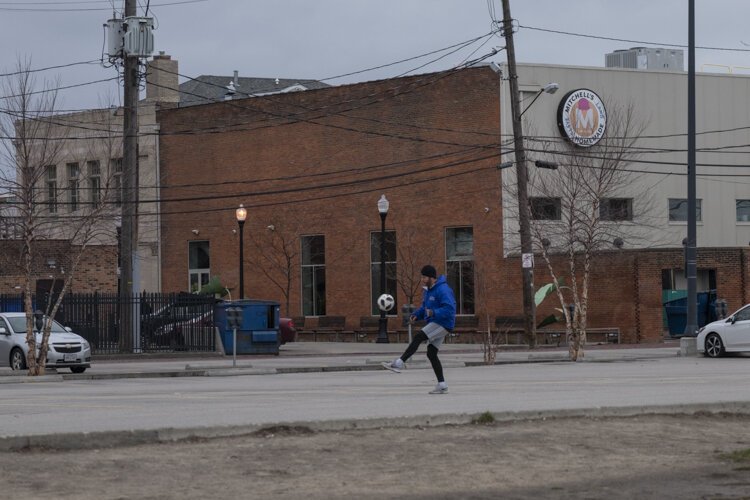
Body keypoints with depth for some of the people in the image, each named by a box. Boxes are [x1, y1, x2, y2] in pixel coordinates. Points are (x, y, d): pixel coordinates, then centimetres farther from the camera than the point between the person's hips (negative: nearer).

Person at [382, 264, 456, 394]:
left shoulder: (443, 290, -16)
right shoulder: (428, 290, 14)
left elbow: (449, 309, -25)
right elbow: (424, 308, 24)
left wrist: (433, 313, -36)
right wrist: (416, 315, 5)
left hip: (443, 324, -10)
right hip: (434, 324, 10)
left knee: (418, 338, -21)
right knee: (431, 354, 6)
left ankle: (399, 363, -24)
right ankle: (442, 385, 8)